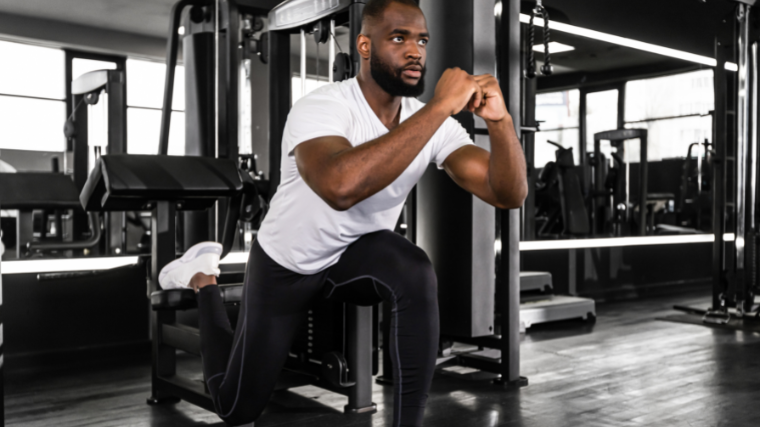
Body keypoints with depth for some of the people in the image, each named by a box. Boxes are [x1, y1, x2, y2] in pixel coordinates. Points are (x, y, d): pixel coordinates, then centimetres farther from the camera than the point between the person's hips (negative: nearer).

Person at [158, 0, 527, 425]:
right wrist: (440, 106, -50)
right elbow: (341, 187, -53)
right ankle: (203, 277, 35)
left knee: (417, 273, -33)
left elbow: (509, 195, -22)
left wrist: (500, 119, -41)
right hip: (286, 263, -3)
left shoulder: (433, 122, -15)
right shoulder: (320, 109, -31)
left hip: (359, 253, 3)